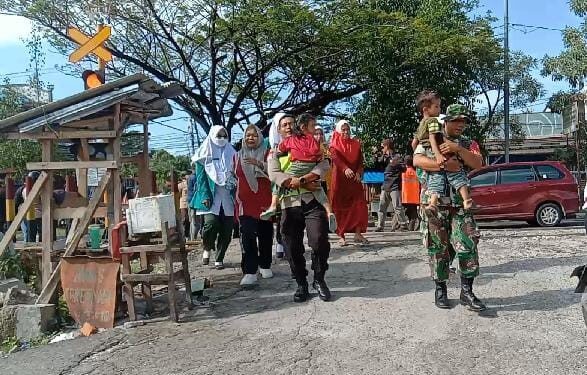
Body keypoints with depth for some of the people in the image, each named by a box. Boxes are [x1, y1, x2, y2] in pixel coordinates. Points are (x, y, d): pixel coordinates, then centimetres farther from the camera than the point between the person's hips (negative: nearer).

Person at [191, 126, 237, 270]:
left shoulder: (231, 153, 14)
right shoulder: (205, 154, 5)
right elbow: (201, 177, -1)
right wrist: (205, 196, -13)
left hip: (228, 198, 3)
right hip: (211, 198, -3)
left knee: (226, 230, 0)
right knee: (211, 224, -20)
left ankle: (219, 258, 15)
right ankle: (207, 248, 9)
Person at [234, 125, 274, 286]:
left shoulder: (266, 153, 5)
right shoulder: (238, 156, 14)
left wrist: (258, 163, -24)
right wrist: (237, 198, 18)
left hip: (264, 200, -1)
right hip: (245, 202, 1)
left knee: (265, 234, 6)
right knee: (247, 236, -11)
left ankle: (265, 266, 23)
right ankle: (249, 272, -13)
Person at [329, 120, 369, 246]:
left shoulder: (356, 144, 13)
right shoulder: (334, 145, 2)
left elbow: (360, 160, 4)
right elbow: (336, 158, -17)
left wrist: (358, 172, -17)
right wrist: (345, 169, -36)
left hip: (354, 179, 3)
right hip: (340, 180, -3)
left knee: (359, 205, -6)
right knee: (340, 207, -1)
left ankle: (358, 234, -1)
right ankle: (341, 236, 3)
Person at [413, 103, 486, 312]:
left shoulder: (468, 144, 12)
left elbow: (478, 164, -6)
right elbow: (417, 161, -12)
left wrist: (458, 149, -17)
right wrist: (444, 165, -20)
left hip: (460, 203, 2)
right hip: (433, 202, -2)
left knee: (468, 245, -7)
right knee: (438, 247, 5)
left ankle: (466, 291, 3)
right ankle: (440, 289, 18)